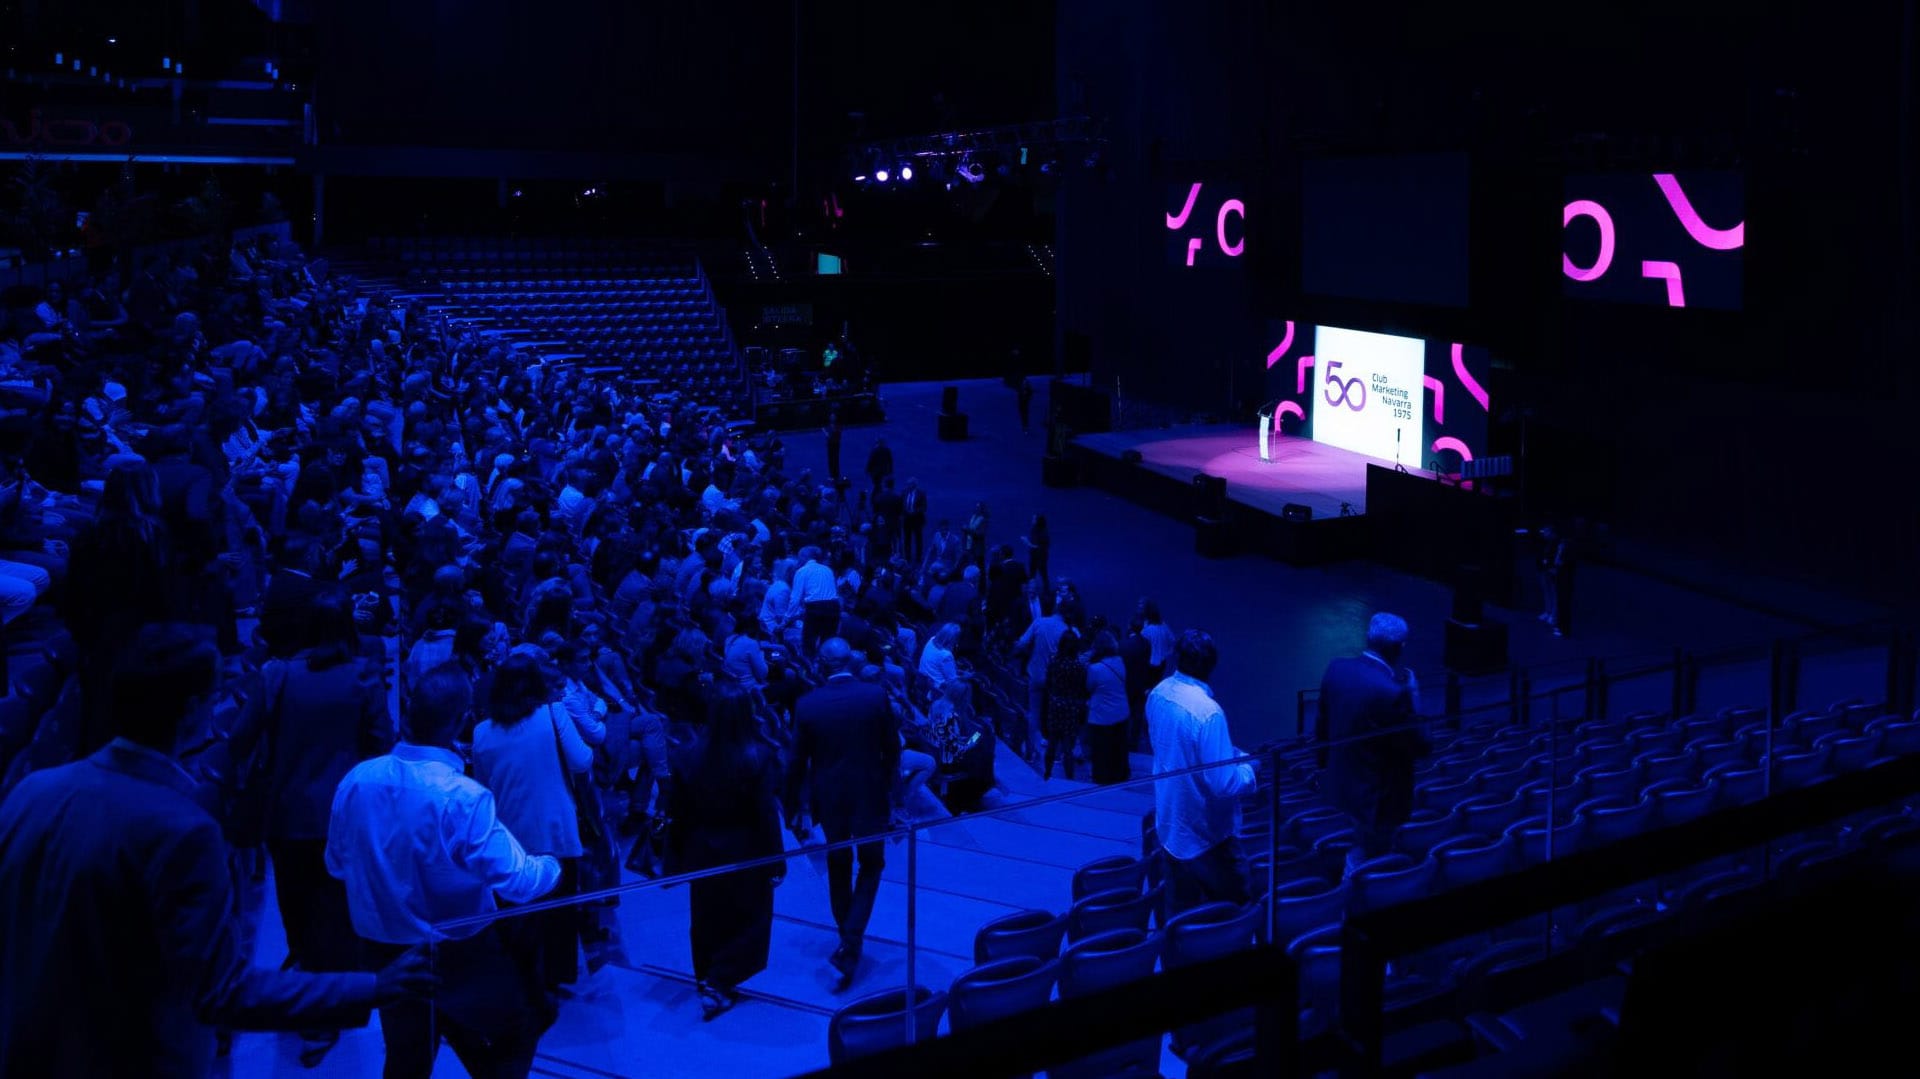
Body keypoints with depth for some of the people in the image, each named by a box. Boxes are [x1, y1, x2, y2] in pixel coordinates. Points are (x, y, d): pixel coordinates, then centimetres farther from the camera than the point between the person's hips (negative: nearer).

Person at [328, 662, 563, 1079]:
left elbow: (337, 864, 5)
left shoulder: (355, 780, -12)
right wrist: (552, 865, 0)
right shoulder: (465, 798, -28)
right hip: (460, 954, -5)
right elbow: (517, 882, -21)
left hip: (383, 951, 5)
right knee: (518, 1029, 22)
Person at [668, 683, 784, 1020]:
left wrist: (678, 853, 8)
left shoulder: (689, 755, -11)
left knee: (708, 921, 20)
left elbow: (678, 812, -4)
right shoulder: (759, 757, -20)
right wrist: (776, 861, -8)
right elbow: (767, 814, -17)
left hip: (702, 851, 3)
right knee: (749, 919, 15)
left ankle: (710, 983, 34)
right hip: (745, 853, -3)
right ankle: (719, 984, 4)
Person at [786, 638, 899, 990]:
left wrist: (795, 809, 5)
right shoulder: (876, 696, -12)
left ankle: (849, 939, 33)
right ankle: (851, 942, -1)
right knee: (871, 864, 15)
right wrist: (890, 790, 9)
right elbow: (892, 749, -6)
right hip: (871, 797, -1)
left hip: (829, 799, 1)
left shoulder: (807, 705, -10)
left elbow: (798, 763, -5)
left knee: (838, 866, 20)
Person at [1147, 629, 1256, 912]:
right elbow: (1224, 784, -26)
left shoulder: (1158, 694, -4)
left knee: (1181, 911, 18)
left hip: (1168, 823, 7)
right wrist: (1249, 767, -6)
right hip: (1205, 833, -7)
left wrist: (1234, 754, 11)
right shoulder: (1208, 712, -28)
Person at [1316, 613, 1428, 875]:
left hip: (1341, 781, 7)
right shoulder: (1392, 692, -31)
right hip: (1377, 793, -7)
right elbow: (1419, 747, -18)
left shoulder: (1337, 668, -9)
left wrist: (1325, 762, 21)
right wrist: (1412, 693, -11)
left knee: (1368, 847, 30)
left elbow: (1321, 724, 5)